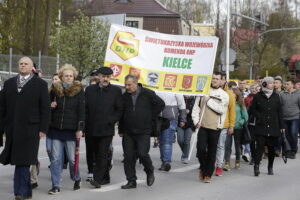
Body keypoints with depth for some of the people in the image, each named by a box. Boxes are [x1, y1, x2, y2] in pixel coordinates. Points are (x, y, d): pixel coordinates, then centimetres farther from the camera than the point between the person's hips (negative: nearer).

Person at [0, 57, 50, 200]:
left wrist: (43, 128, -7)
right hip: (12, 128, 4)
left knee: (23, 160, -7)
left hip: (29, 128, -3)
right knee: (20, 160, 7)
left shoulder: (40, 84, 3)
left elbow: (45, 108, -1)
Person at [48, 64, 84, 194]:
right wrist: (51, 106, -3)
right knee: (56, 158, 1)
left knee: (72, 158, 3)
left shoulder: (79, 91, 0)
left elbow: (81, 111, -4)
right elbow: (48, 106, 21)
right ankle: (56, 186, 6)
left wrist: (80, 129, -11)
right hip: (56, 129, 3)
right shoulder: (55, 90, 8)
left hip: (71, 129, -3)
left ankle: (76, 179, 28)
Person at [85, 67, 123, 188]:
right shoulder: (90, 90, 10)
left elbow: (120, 110, 3)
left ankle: (97, 179, -12)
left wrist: (111, 121, -9)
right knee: (98, 155, 10)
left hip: (107, 129, -4)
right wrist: (85, 126, 2)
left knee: (103, 154, -10)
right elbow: (85, 108, 10)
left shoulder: (116, 91, 3)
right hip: (92, 129, 4)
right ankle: (105, 178, 21)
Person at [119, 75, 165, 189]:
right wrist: (121, 130, 13)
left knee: (142, 153, -13)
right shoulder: (124, 97, 7)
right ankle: (131, 181, 10)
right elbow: (121, 113, 15)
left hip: (143, 131, -4)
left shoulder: (147, 94, -4)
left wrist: (151, 117, 1)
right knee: (128, 156, 1)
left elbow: (160, 104, 2)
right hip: (128, 132, 4)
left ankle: (150, 172, 17)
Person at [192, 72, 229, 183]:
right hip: (202, 126, 1)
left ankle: (208, 174, 15)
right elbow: (196, 107, 10)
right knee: (201, 148, -9)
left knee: (212, 151, 4)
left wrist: (209, 101, -11)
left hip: (215, 127, -1)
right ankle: (203, 168, 16)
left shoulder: (224, 95, 3)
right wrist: (196, 120, 0)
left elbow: (222, 109, -12)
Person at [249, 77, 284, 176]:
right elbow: (252, 109, 6)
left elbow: (279, 112, 10)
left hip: (273, 127, 3)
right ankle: (256, 166, -18)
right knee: (260, 145, -14)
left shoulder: (276, 96, 9)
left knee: (271, 147, 7)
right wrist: (259, 116, -11)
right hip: (261, 127, -3)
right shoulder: (258, 96, 1)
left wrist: (281, 126, 8)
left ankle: (270, 167, 20)